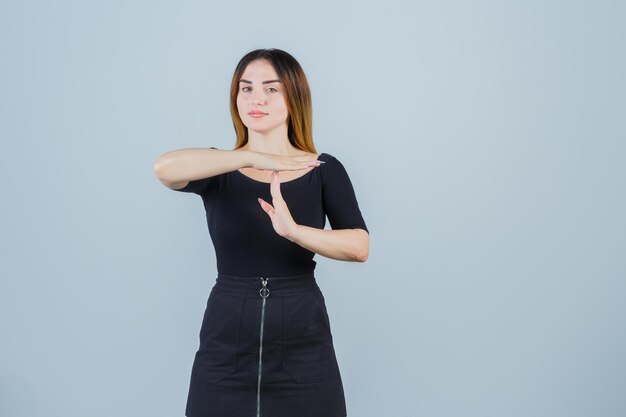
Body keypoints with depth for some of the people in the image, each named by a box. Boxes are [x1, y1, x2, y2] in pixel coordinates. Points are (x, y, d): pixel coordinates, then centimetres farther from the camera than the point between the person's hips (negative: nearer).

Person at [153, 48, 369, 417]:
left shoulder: (324, 170, 1)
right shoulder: (219, 170, 1)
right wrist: (256, 157, -29)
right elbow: (165, 167, -21)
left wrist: (294, 230, -28)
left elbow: (360, 246, -12)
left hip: (303, 347, 0)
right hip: (226, 349, 0)